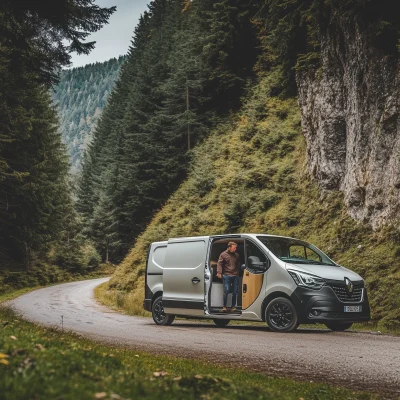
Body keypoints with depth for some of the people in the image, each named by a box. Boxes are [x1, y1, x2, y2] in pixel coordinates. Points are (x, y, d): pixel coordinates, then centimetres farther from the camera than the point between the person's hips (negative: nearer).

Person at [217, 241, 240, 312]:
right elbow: (219, 263, -3)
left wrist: (239, 271, 16)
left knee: (235, 292, 4)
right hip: (226, 275, -4)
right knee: (226, 291, -9)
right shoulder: (223, 254, 1)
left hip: (235, 275, 4)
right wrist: (219, 272, -14)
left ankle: (233, 306, 14)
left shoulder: (236, 255, 13)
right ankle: (224, 306, -1)